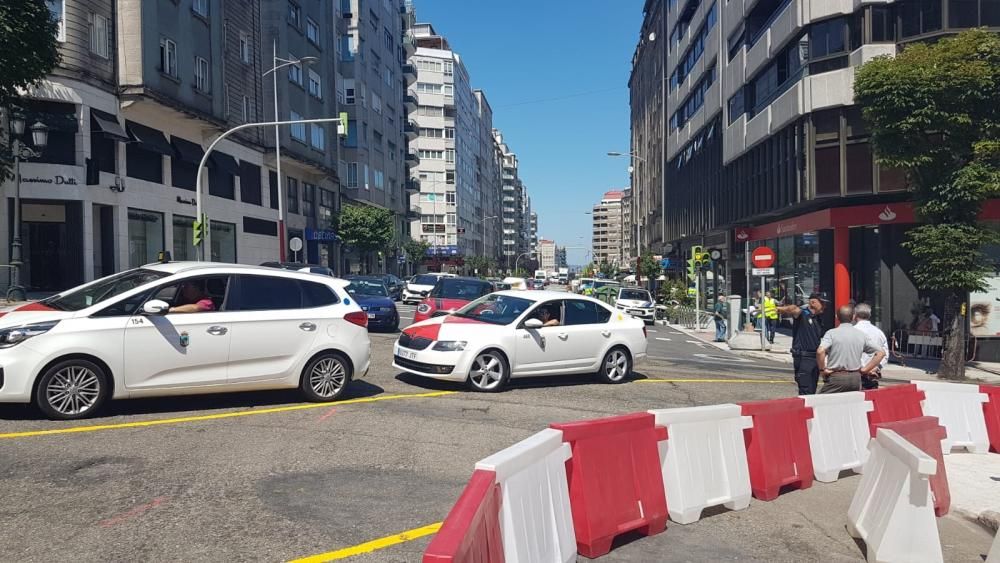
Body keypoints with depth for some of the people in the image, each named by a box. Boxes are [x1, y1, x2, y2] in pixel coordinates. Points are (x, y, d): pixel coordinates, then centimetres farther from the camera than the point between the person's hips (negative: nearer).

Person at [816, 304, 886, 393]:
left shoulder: (831, 333, -6)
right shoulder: (862, 335, 6)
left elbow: (820, 351, -23)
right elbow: (881, 352, 8)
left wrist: (822, 369, -9)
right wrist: (865, 369, 8)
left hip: (836, 377, -4)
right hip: (856, 378, 5)